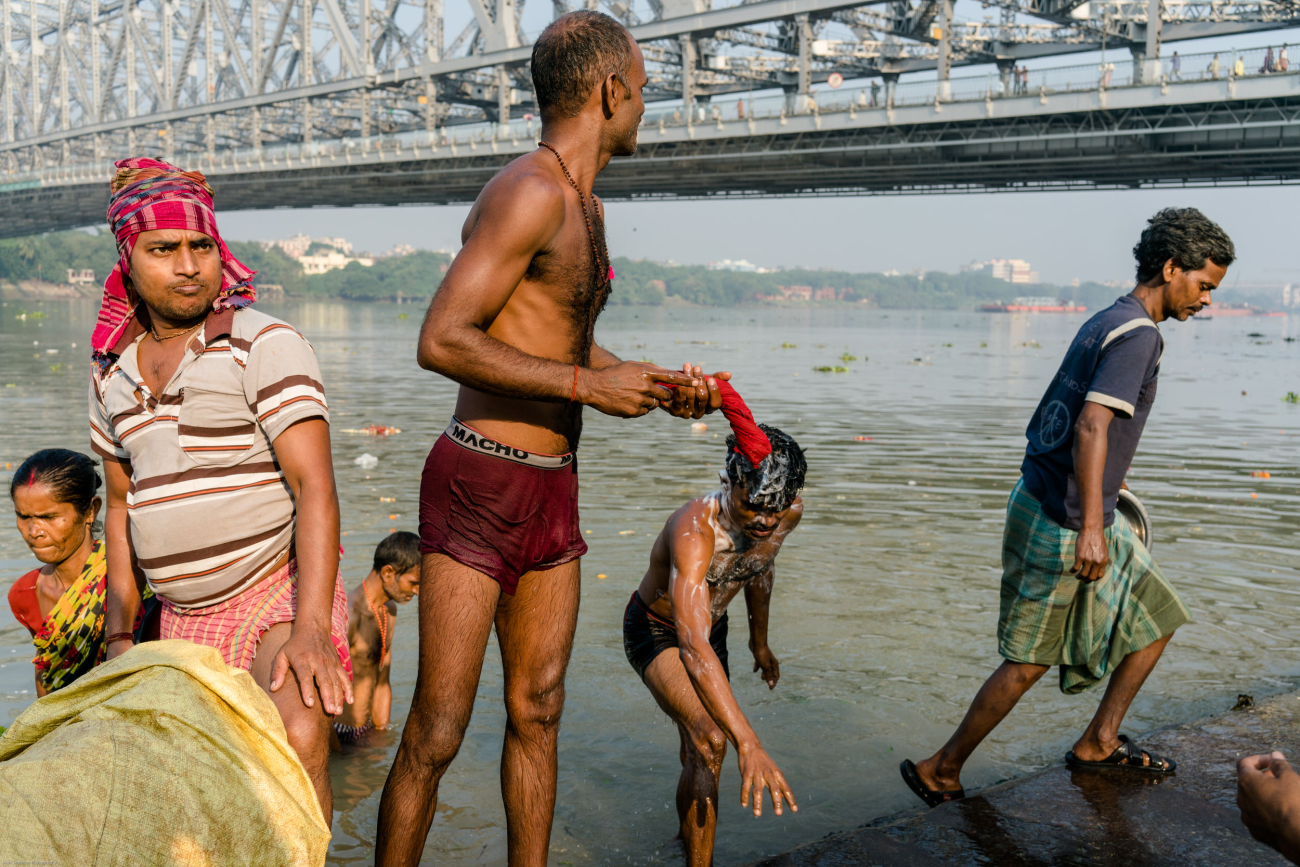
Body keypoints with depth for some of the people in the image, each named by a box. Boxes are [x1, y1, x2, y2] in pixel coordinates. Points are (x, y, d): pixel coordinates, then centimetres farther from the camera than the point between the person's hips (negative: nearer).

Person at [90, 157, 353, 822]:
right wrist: (120, 633, 11)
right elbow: (122, 502, 17)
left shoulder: (265, 345, -11)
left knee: (298, 743, -28)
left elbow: (315, 487, -20)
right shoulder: (113, 370, 9)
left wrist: (311, 629, -30)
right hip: (183, 617, 6)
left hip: (281, 592, -6)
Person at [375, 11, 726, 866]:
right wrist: (588, 385, -21)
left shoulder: (584, 206, 15)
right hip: (479, 486, -9)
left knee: (538, 714, 16)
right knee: (436, 736, -1)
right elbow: (441, 341, -23)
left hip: (554, 491, 9)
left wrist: (655, 386, 9)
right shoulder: (528, 192, -15)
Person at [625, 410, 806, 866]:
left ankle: (692, 823, 53)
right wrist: (749, 743, -60)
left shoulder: (790, 513, -20)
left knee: (699, 750, 23)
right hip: (655, 630, -6)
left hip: (710, 625, 6)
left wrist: (759, 639, 18)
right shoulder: (694, 531, -43)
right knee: (709, 740, -28)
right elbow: (694, 650, -53)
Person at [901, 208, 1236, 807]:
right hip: (1063, 522, -10)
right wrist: (1091, 527, -31)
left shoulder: (1109, 321, 13)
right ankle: (941, 771, 13)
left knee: (1157, 617, 18)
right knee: (1029, 662, 0)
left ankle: (1099, 743, 28)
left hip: (1055, 501, 10)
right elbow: (1092, 426, -28)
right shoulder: (1138, 333, -17)